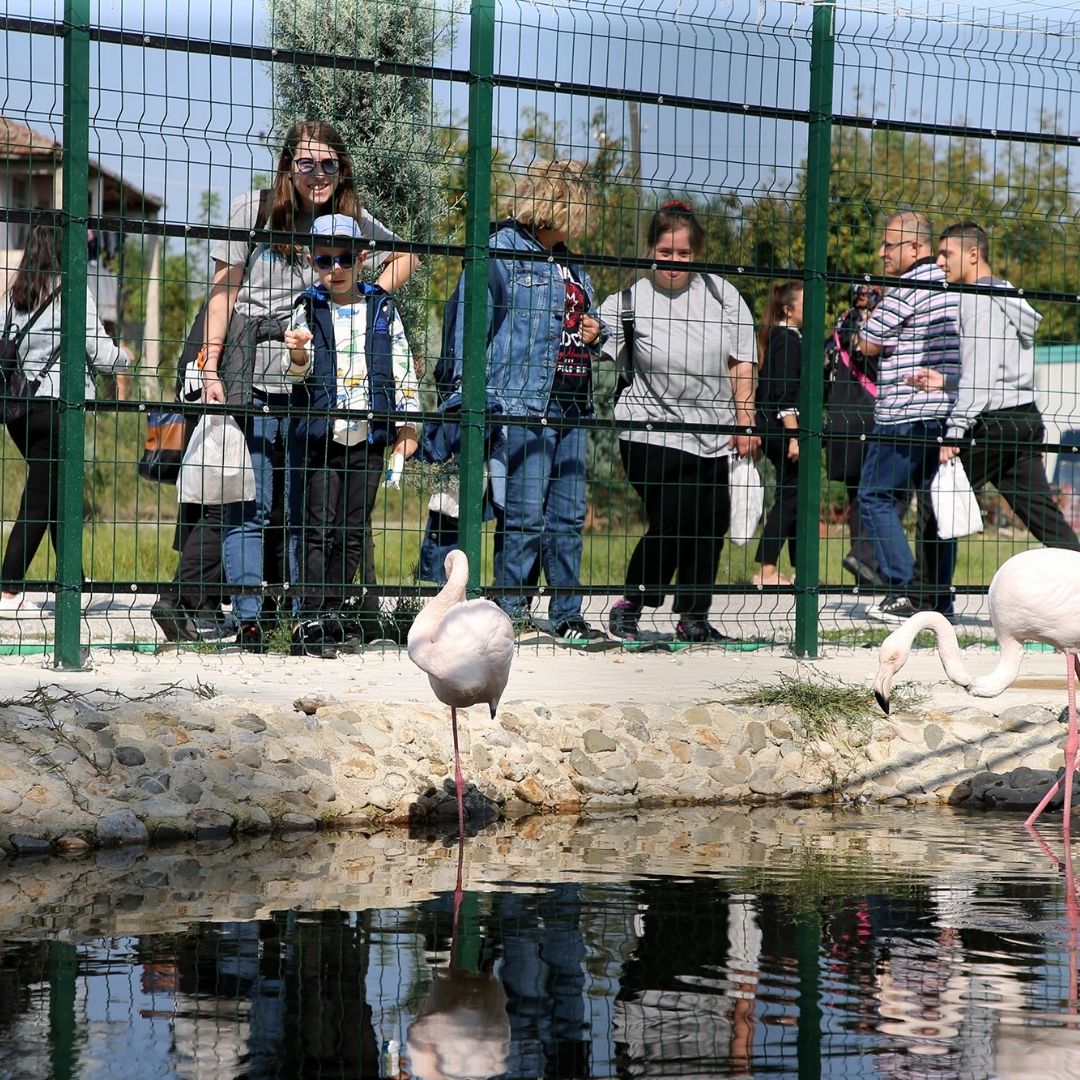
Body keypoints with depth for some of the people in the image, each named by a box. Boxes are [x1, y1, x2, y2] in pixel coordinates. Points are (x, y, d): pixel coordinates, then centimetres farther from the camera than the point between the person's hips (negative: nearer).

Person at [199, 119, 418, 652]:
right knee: (248, 506, -3)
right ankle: (248, 619, 1)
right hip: (251, 374, -2)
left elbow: (404, 258, 25)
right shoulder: (253, 210, 1)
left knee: (308, 506, 4)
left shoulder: (351, 220, 8)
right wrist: (211, 371, -5)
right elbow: (224, 290, 2)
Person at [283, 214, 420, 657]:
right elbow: (298, 367, -8)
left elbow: (402, 368, 10)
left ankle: (331, 611, 12)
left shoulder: (383, 310, 8)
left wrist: (407, 426, 6)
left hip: (369, 437, 2)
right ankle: (313, 620, -4)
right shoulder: (308, 310, 4)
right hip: (321, 433, -2)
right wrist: (298, 353, -31)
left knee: (353, 531, 4)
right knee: (319, 528, -5)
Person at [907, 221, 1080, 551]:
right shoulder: (1007, 298, 20)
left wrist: (954, 431, -21)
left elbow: (980, 375, -18)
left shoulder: (980, 300, -10)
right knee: (1044, 515, 5)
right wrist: (945, 381, 7)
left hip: (995, 424, -9)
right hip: (1026, 416, 9)